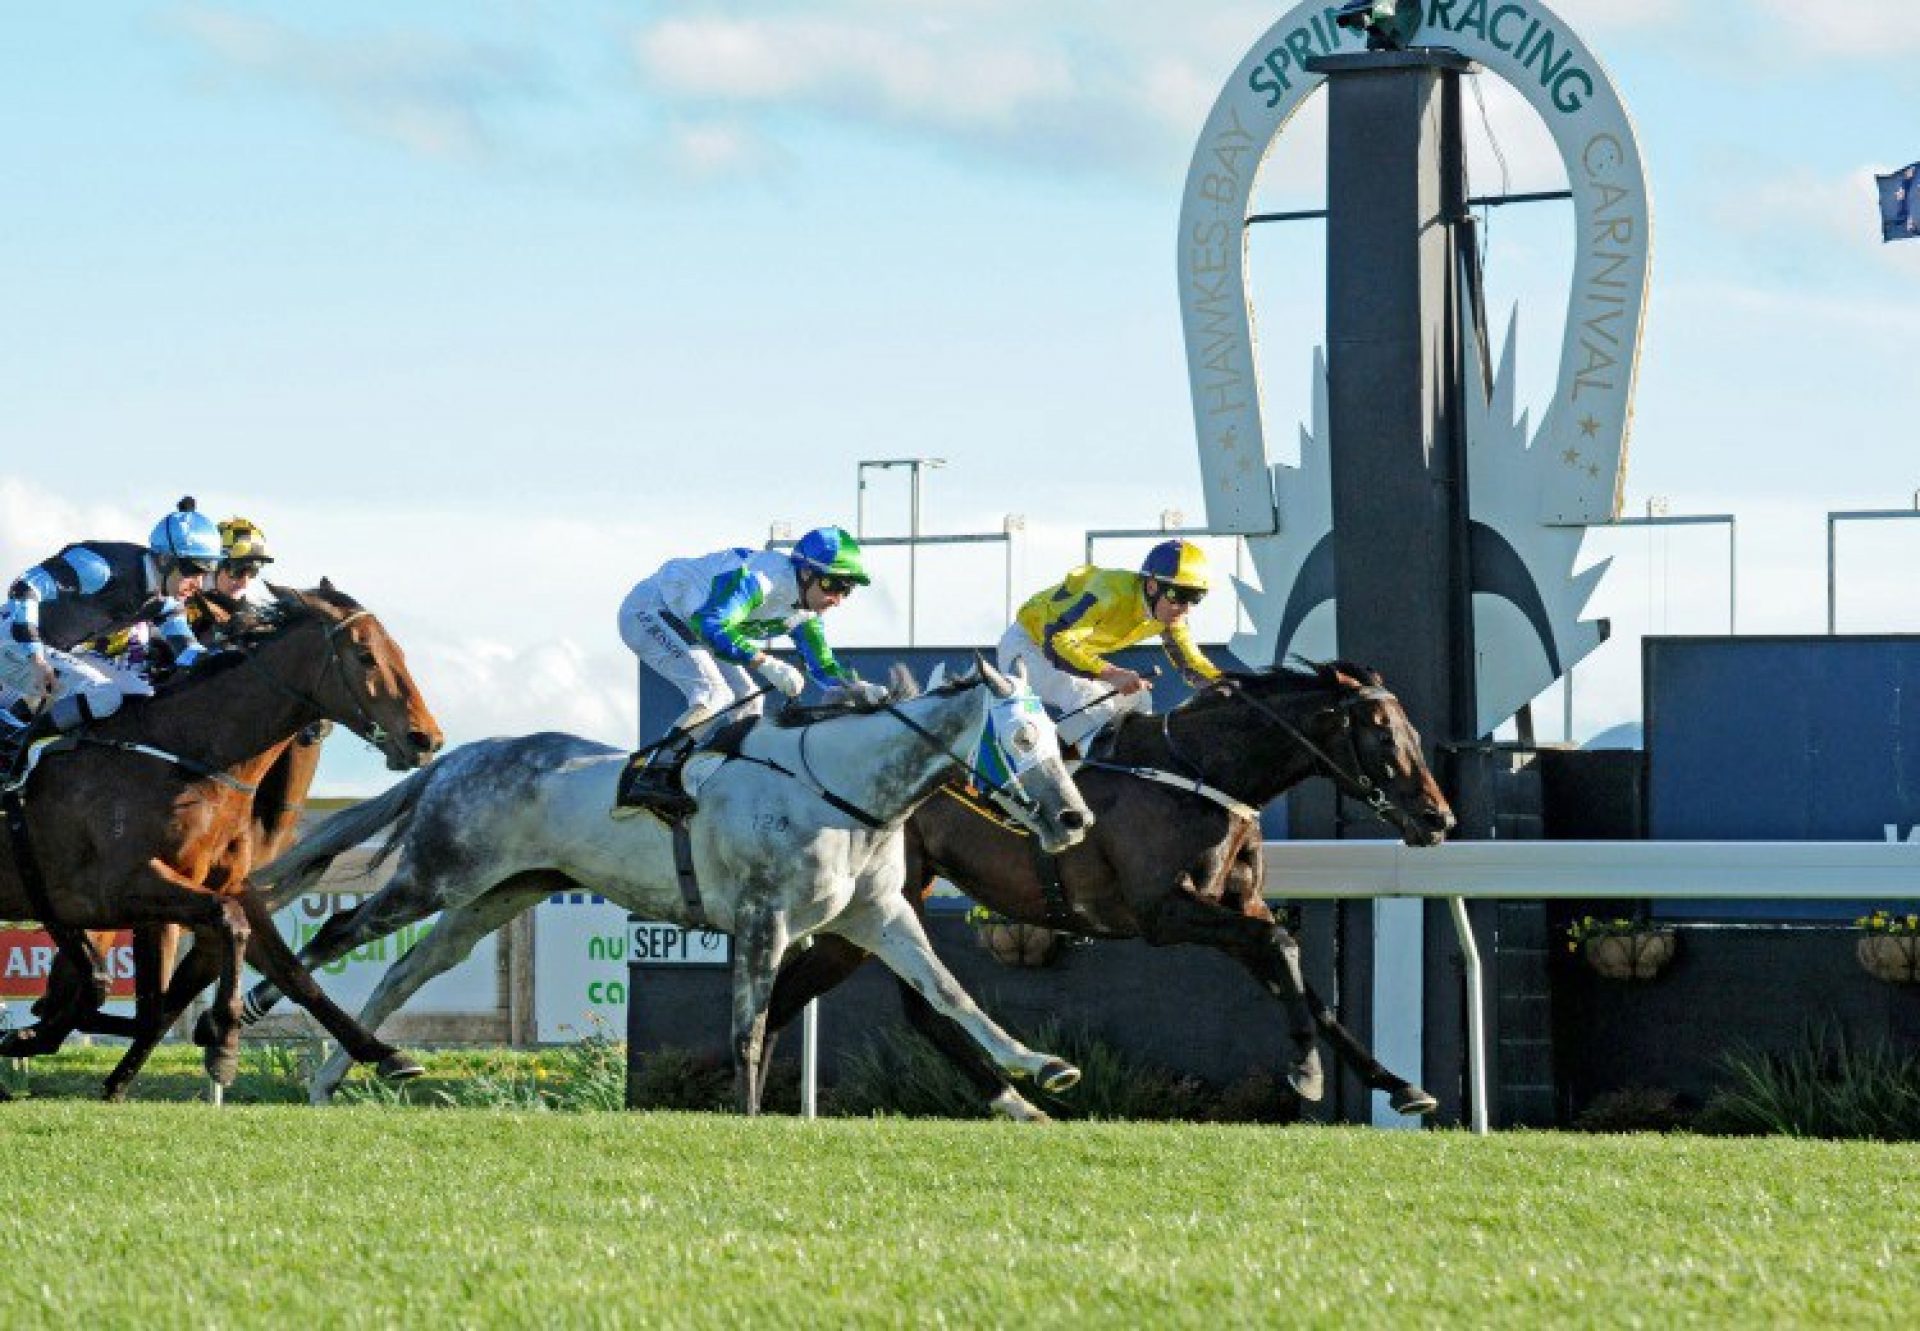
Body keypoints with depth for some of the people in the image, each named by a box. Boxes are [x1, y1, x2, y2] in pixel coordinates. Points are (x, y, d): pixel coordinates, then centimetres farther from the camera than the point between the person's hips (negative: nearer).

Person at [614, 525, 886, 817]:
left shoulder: (804, 613, 0)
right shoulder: (761, 578, -30)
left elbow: (823, 667, 5)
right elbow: (711, 626, -41)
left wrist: (856, 688, -15)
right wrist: (766, 663, -42)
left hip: (686, 626, 10)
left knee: (747, 703, 7)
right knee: (716, 696, -25)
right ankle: (645, 780, -32)